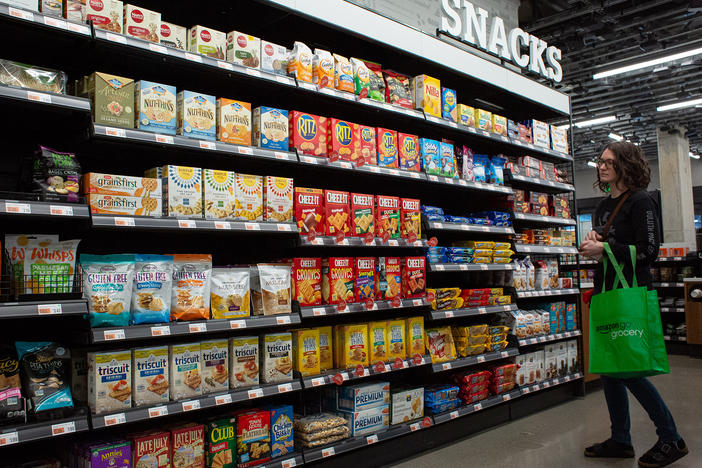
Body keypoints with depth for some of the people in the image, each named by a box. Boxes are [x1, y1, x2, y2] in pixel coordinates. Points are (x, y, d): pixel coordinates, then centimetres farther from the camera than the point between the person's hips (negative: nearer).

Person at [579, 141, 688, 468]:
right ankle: (620, 441, 20)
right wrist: (592, 242, 4)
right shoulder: (603, 206, 15)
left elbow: (648, 251, -16)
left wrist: (604, 249, -17)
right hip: (606, 293, 8)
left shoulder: (640, 202, -9)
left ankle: (671, 439, 11)